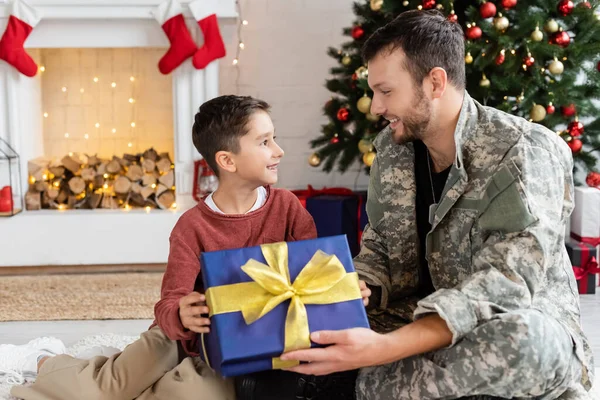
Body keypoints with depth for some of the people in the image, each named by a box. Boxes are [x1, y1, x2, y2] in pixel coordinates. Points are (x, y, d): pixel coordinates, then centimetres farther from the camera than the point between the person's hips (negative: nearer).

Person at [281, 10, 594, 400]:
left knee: (524, 339, -41)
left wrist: (383, 348, -41)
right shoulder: (392, 146, 1)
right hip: (422, 324, 6)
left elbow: (503, 288, -29)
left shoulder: (527, 153, -20)